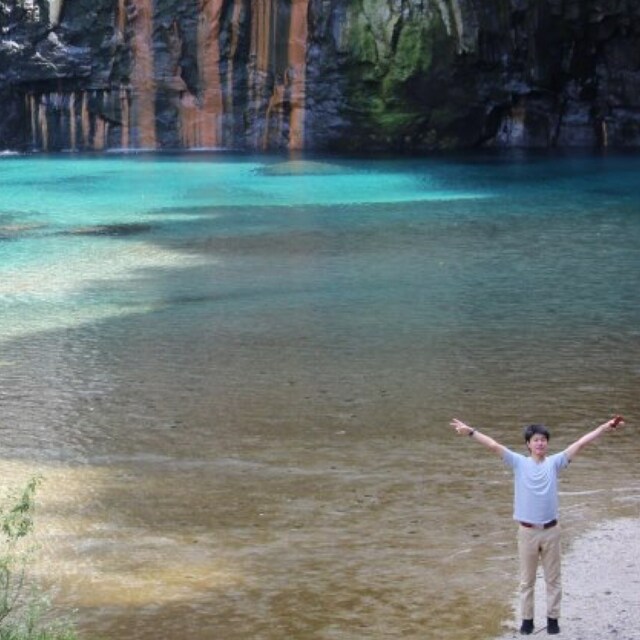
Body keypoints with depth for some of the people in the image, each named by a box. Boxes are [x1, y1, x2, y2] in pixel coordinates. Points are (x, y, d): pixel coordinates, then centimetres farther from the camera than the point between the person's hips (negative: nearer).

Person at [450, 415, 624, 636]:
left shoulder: (554, 462, -1)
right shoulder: (519, 463, -2)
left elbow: (580, 443, -6)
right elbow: (494, 445, -9)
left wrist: (604, 428, -11)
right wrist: (470, 431, -17)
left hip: (551, 530, 1)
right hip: (527, 531, -1)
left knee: (553, 578, 11)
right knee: (527, 580, 11)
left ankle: (552, 618, 22)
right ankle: (527, 619, 22)